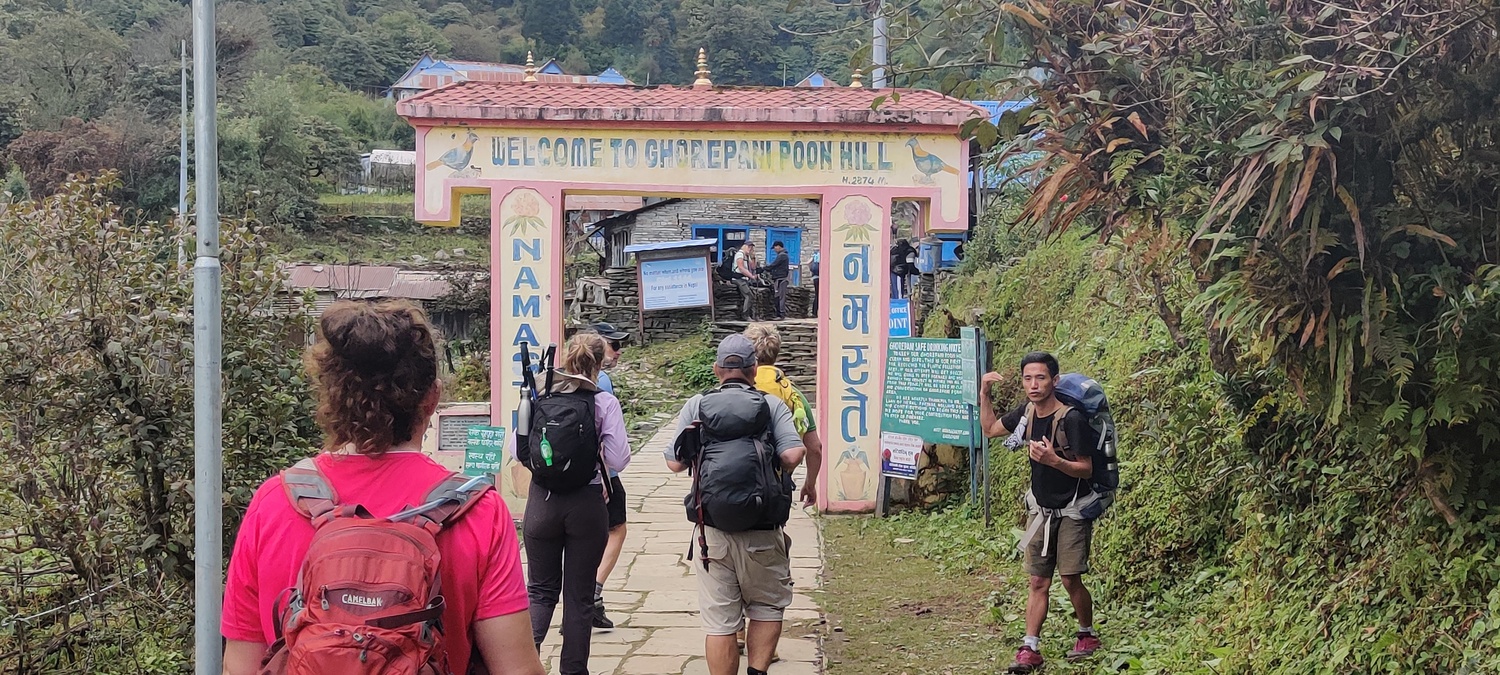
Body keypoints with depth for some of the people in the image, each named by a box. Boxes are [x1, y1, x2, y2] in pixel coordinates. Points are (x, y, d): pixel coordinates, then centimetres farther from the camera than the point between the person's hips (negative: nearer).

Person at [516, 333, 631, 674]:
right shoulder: (605, 402, -9)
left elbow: (518, 451, 1)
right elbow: (618, 460, -11)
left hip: (542, 501, 2)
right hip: (588, 503, -1)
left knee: (541, 590, 14)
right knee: (579, 595, 11)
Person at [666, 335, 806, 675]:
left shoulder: (696, 406, 5)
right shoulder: (773, 405, 2)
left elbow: (675, 462, 2)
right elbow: (794, 454, -11)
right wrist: (777, 476, 10)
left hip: (713, 531, 1)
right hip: (763, 532, -1)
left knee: (719, 621, 7)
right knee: (767, 607, 18)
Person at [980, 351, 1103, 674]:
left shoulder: (1072, 419, -21)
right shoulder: (1027, 412, -2)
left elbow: (1086, 469, -18)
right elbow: (990, 428, 15)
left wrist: (1054, 460, -34)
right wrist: (984, 392, 4)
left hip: (1071, 511, -6)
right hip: (1040, 510, 6)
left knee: (1071, 580, -4)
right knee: (1038, 582, 4)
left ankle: (1088, 635, 21)